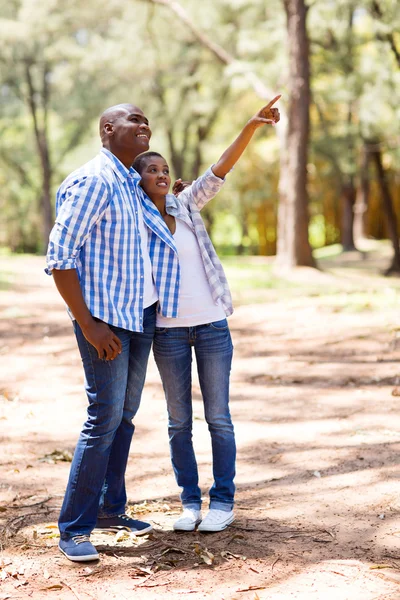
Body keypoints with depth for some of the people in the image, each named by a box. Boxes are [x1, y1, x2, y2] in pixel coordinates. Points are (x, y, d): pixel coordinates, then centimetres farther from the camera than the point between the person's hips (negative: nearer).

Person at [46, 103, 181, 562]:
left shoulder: (130, 183, 14)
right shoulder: (93, 181, -13)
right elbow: (59, 259, -19)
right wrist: (89, 326, -21)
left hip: (141, 312, 9)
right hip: (103, 317, -9)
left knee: (125, 414, 11)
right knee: (105, 415, -10)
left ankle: (110, 508, 22)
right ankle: (73, 528, -1)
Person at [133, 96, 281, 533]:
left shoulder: (186, 204, 3)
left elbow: (222, 167, -7)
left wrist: (252, 126, -18)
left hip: (212, 324, 1)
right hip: (168, 330, 0)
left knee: (218, 417, 4)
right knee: (178, 421, 7)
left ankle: (223, 501, 13)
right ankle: (190, 501, 18)